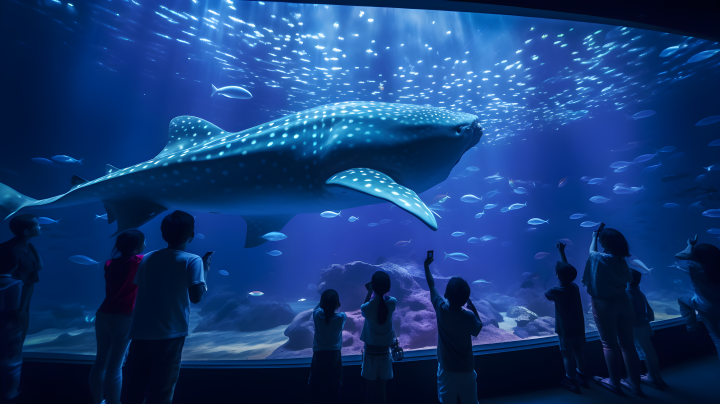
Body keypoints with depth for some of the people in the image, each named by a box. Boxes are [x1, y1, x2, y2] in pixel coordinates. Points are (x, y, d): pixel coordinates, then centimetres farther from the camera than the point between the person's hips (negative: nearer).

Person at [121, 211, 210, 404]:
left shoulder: (147, 258, 7)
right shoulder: (192, 260, -10)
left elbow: (139, 287, 16)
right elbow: (196, 296, -15)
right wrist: (205, 269, -1)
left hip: (140, 333, 5)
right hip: (169, 335, -5)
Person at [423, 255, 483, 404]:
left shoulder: (441, 308, -19)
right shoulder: (469, 316, -22)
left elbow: (431, 285, -4)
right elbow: (478, 329, 2)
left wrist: (426, 266, 9)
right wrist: (473, 308, 2)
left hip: (446, 369, 1)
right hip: (466, 370, 0)